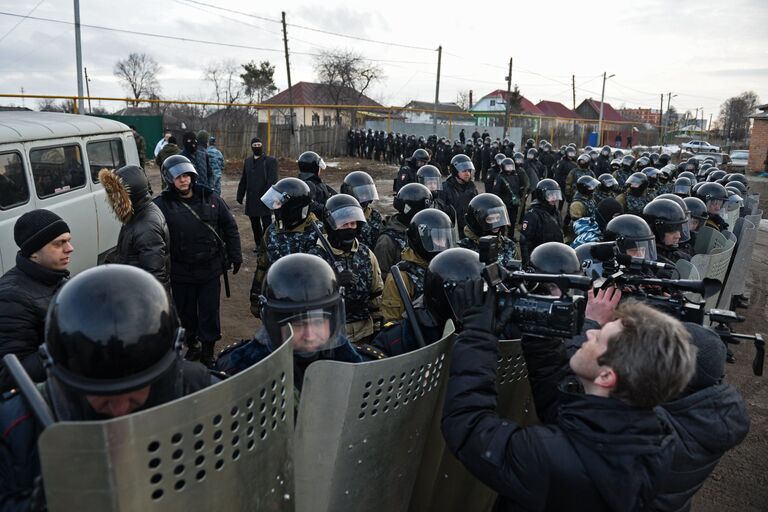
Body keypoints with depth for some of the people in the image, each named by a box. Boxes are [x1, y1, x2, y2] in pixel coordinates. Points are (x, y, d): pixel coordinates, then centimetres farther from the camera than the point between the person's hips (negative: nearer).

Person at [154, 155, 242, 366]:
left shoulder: (210, 198, 0)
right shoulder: (162, 204, -9)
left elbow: (230, 227, 7)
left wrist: (235, 256, 6)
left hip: (210, 269, 1)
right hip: (181, 272, -1)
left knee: (209, 313, 9)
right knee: (187, 313, 15)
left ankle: (207, 351, 26)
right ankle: (192, 344, 38)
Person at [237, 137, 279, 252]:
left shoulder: (270, 161, -5)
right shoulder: (247, 161, 13)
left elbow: (272, 181, -11)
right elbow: (243, 180, 16)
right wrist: (240, 195, 12)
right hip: (251, 199, 5)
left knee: (266, 223, -3)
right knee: (254, 223, 14)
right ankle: (258, 243, 27)